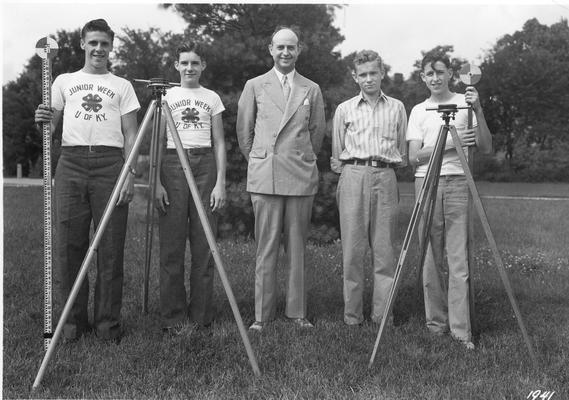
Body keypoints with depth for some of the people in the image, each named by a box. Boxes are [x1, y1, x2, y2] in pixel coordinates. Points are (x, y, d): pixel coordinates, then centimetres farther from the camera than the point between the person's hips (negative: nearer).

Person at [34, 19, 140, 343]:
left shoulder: (122, 86, 15)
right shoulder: (65, 81, 19)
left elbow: (130, 134, 9)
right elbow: (50, 126, 15)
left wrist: (130, 174, -4)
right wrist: (42, 120, -9)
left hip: (110, 162, -1)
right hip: (71, 161, 1)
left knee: (110, 248, -3)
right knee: (69, 245, 0)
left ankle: (108, 322, 6)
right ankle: (74, 320, 12)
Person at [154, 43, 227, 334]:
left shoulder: (212, 99, 12)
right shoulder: (166, 97, 9)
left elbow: (219, 143, 9)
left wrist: (220, 182, -1)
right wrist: (157, 182, -4)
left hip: (205, 165, 1)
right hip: (172, 164, 0)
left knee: (204, 245, -1)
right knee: (171, 246, -2)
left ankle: (200, 316, 9)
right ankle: (173, 317, 7)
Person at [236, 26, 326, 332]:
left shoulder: (312, 90, 11)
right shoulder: (255, 86, 8)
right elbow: (243, 132, 14)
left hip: (301, 177, 1)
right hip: (265, 177, -1)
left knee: (297, 248, 5)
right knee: (266, 248, 0)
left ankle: (297, 312, 14)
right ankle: (262, 315, 7)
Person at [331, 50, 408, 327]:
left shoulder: (396, 108, 13)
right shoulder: (344, 109, 11)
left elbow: (403, 153, 16)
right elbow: (336, 155, 14)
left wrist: (389, 164, 8)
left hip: (385, 177, 1)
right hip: (353, 176, 0)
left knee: (384, 249, 0)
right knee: (352, 248, -2)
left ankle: (383, 313, 7)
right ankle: (352, 314, 6)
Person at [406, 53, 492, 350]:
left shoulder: (464, 103, 7)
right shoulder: (419, 111, 11)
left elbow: (486, 148, -1)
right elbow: (414, 157, 0)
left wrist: (479, 111, -14)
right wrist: (450, 143, -13)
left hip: (458, 183, -1)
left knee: (459, 259, -6)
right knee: (430, 257, 3)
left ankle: (461, 329, -2)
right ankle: (436, 322, 14)